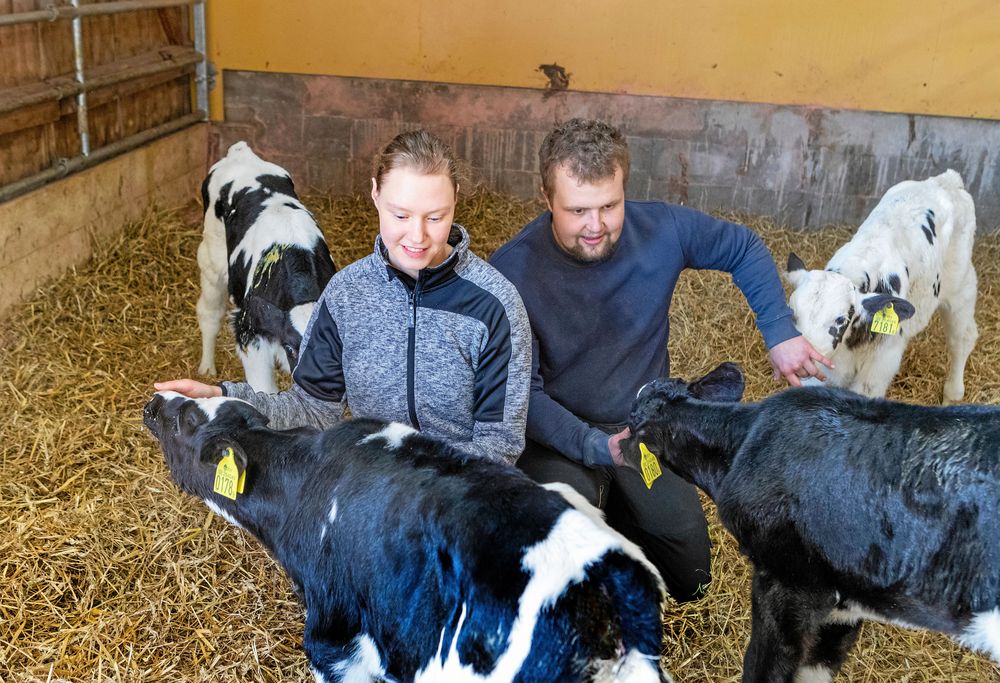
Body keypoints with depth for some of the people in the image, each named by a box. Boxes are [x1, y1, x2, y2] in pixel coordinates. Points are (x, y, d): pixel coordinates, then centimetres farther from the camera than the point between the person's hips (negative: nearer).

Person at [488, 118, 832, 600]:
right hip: (557, 436, -3)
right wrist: (593, 446, -34)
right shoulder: (512, 272, -23)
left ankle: (612, 507, 33)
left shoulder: (662, 230, -15)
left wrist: (780, 334, -4)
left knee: (689, 579, 5)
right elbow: (522, 391, -20)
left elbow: (745, 250, 5)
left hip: (644, 427, 4)